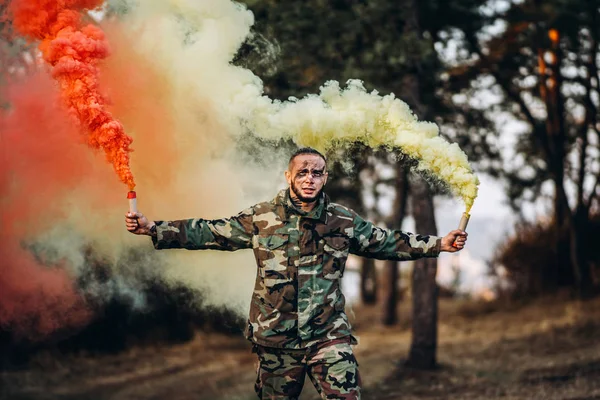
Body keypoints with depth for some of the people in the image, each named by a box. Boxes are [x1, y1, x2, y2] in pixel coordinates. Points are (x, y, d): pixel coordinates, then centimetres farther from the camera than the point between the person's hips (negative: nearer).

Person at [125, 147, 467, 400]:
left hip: (329, 335, 0)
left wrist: (440, 244, 7)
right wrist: (153, 229, -5)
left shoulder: (344, 221, 4)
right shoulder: (261, 218, 0)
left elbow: (388, 242, 12)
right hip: (276, 338, 0)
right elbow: (210, 233, 1)